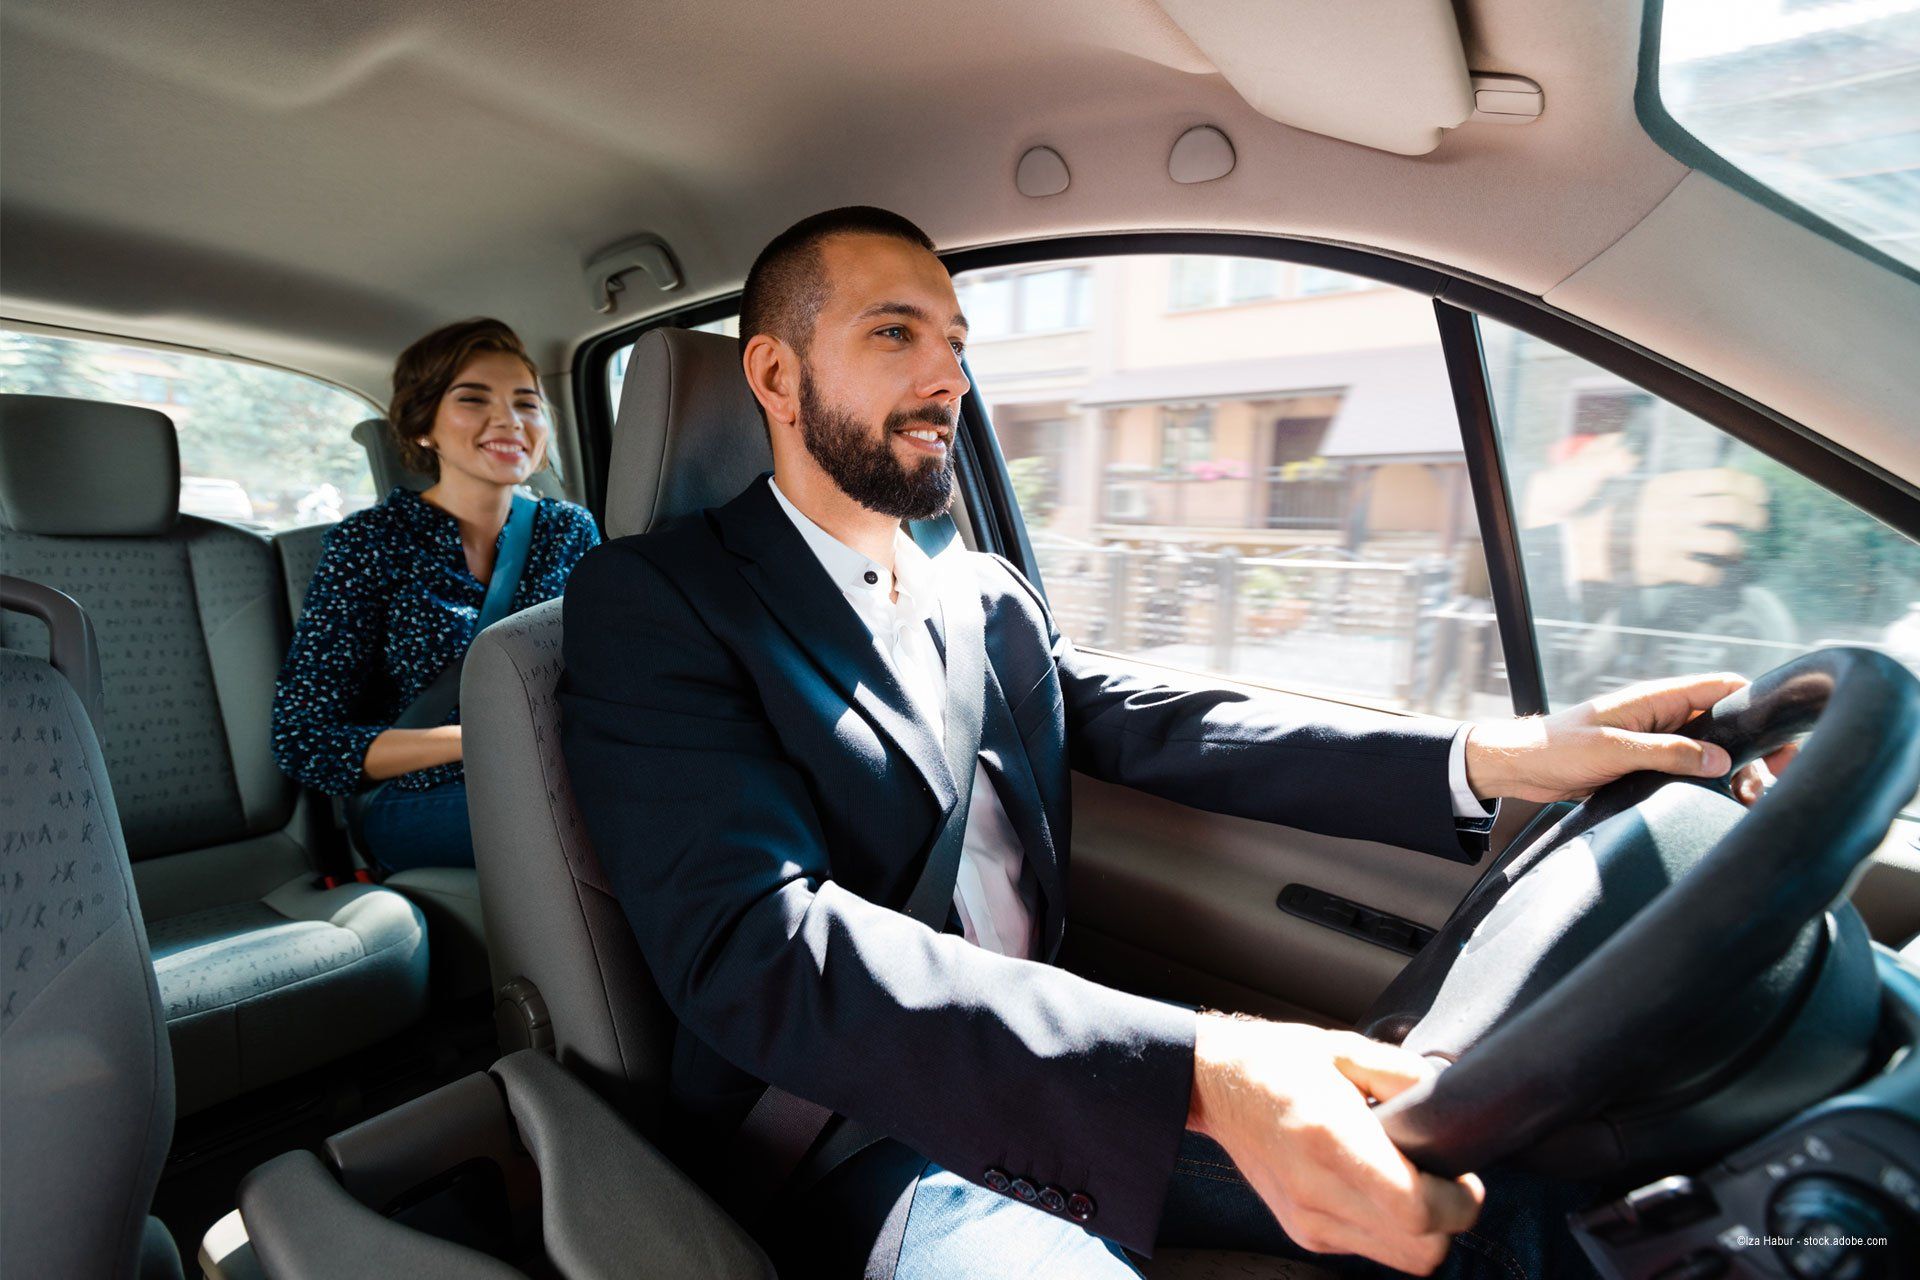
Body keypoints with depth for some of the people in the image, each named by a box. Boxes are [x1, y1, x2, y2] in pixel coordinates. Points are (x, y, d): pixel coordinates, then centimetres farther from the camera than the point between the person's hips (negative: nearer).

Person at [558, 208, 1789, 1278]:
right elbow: (755, 944, -25)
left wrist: (1500, 755, -13)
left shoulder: (991, 598, 11)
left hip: (1062, 1082, 6)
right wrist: (1197, 1071, -36)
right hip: (866, 1139, -5)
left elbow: (1163, 728, 1)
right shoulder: (651, 599, -11)